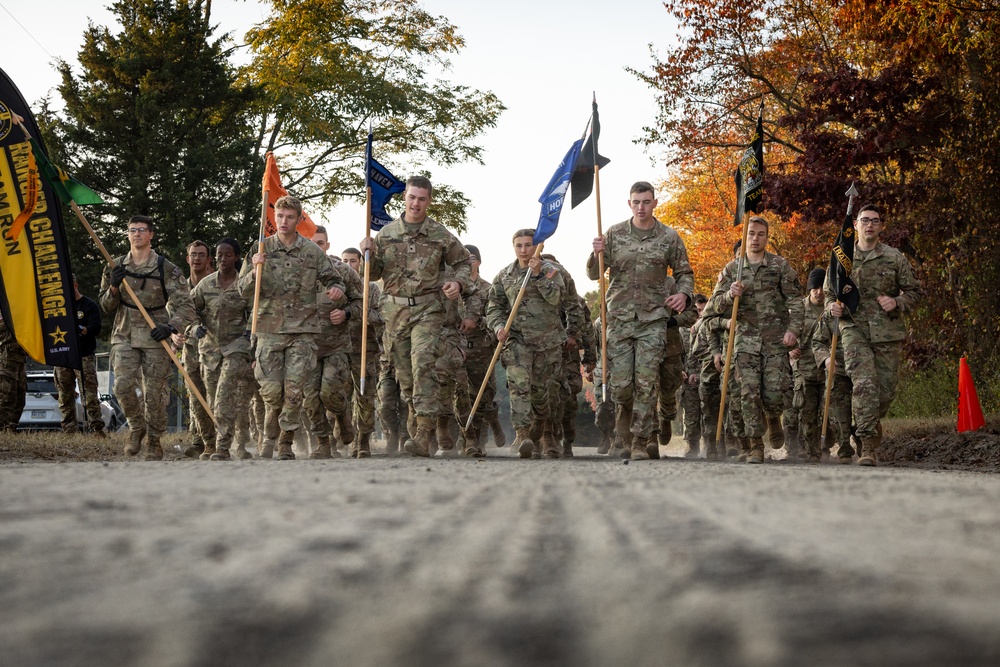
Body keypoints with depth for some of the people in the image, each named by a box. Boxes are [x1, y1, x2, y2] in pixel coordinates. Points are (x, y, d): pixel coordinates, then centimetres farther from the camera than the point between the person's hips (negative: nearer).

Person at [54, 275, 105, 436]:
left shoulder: (90, 305, 4)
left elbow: (96, 329, -5)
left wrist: (82, 330, -24)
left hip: (84, 357, -4)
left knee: (90, 394, -11)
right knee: (65, 396, 3)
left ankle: (97, 428, -13)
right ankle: (69, 430, 6)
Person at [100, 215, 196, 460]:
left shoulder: (167, 269, -1)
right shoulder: (116, 268, 9)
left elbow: (185, 305, -3)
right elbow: (106, 309, 14)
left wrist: (171, 326, -20)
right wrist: (113, 288, -6)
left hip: (155, 338, -2)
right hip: (124, 336, 2)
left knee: (154, 393, 0)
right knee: (123, 385, -16)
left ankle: (154, 441, 16)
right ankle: (136, 427, 9)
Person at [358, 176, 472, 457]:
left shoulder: (441, 235, 3)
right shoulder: (386, 234, 10)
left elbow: (463, 263, 13)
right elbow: (374, 274, 15)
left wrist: (459, 283, -7)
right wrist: (368, 255, -6)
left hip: (428, 310, -4)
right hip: (395, 310, 4)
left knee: (423, 365, -19)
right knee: (404, 374, 5)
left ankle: (423, 436, -24)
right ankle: (438, 419, 23)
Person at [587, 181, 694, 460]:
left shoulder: (669, 238, 4)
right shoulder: (614, 234, 5)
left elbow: (684, 273, 13)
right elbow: (593, 274, 7)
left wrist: (684, 293, -8)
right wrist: (597, 254, -15)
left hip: (653, 319, -1)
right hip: (619, 317, 1)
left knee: (647, 383, -7)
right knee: (620, 383, -2)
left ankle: (640, 442, -2)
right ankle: (624, 432, 23)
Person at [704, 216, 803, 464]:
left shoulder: (781, 266, 5)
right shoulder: (732, 269, 10)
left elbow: (795, 301, 3)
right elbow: (715, 305, 7)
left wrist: (793, 329, -10)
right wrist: (730, 295, -14)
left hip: (775, 340, -1)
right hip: (746, 339, 1)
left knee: (775, 392, -6)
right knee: (749, 392, -7)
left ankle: (773, 419, 29)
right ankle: (756, 445, -1)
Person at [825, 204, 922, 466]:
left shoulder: (894, 258, 7)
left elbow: (915, 291, 10)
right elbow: (828, 293, 18)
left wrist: (897, 302, -10)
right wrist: (833, 307, -4)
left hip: (887, 333, 1)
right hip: (854, 329, -1)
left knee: (886, 389, 3)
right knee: (864, 384, -18)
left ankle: (867, 430, 30)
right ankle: (868, 445, -20)